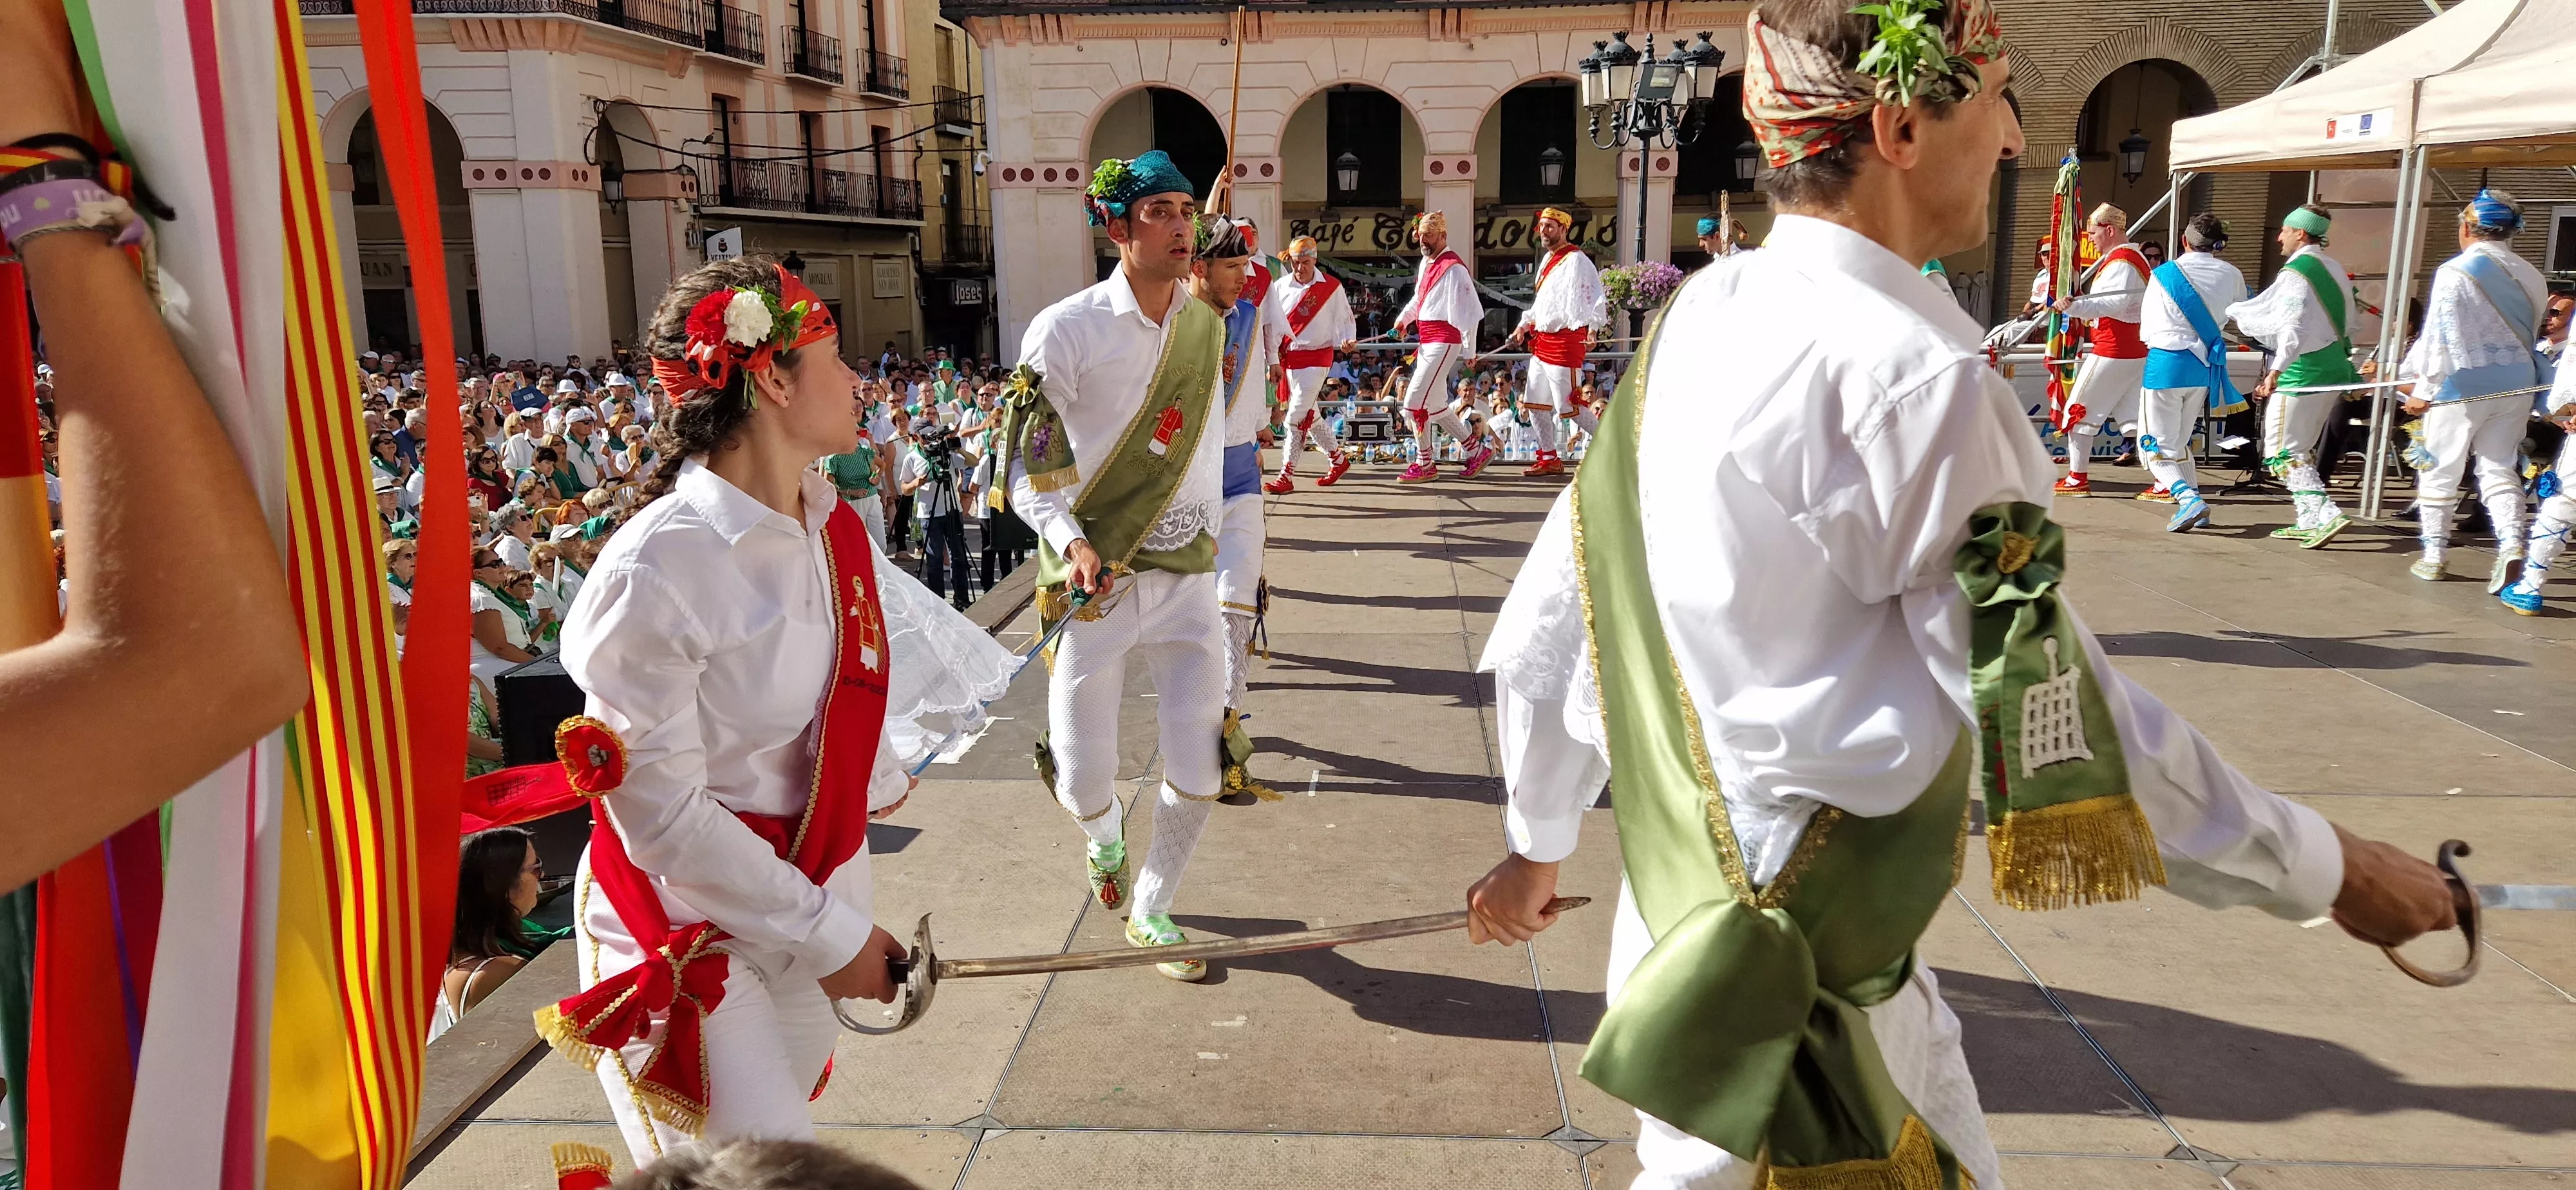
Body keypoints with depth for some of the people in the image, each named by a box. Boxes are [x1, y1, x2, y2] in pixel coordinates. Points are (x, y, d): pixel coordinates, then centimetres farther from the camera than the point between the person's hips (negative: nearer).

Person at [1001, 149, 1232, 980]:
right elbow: (1027, 469, -8)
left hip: (1187, 578, 4)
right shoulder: (1066, 332, -10)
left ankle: (1151, 910, 25)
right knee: (1083, 786, 3)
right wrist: (1071, 542, -24)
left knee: (1201, 771, -2)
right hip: (1094, 587, -3)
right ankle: (1106, 837, 42)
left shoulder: (1207, 326, 6)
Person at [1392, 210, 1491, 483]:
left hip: (1443, 342, -10)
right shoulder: (1426, 264, 14)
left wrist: (1470, 351, -13)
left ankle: (1425, 464, 1)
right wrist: (1404, 316, 15)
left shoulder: (1453, 268, -14)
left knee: (1415, 402, -11)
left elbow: (1469, 311, -15)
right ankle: (1476, 451, 23)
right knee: (1433, 405, 13)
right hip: (1427, 342, 10)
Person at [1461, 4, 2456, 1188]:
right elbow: (2054, 721, -17)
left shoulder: (1697, 323, 2)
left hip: (1691, 905, 8)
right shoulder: (1912, 378, -22)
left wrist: (1537, 842, 20)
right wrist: (2324, 869, -2)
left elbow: (1544, 621, 7)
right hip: (1794, 989, -8)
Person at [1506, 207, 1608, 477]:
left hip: (1565, 340, -10)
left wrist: (1592, 331, -32)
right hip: (1541, 341, 10)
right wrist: (1523, 327, 23)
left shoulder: (1576, 260, -12)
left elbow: (1596, 298, -20)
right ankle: (1549, 459, 21)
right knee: (1535, 404, 12)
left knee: (1568, 406, -10)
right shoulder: (1546, 259, 17)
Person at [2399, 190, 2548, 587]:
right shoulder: (2531, 277, 7)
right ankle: (2511, 541, -6)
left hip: (2463, 386, -5)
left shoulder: (2455, 272, -13)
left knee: (2441, 469, 7)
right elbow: (2530, 334, 15)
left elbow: (2439, 336, -15)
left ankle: (2435, 554, 13)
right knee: (2500, 468, 12)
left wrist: (2424, 388, -8)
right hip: (2517, 385, 5)